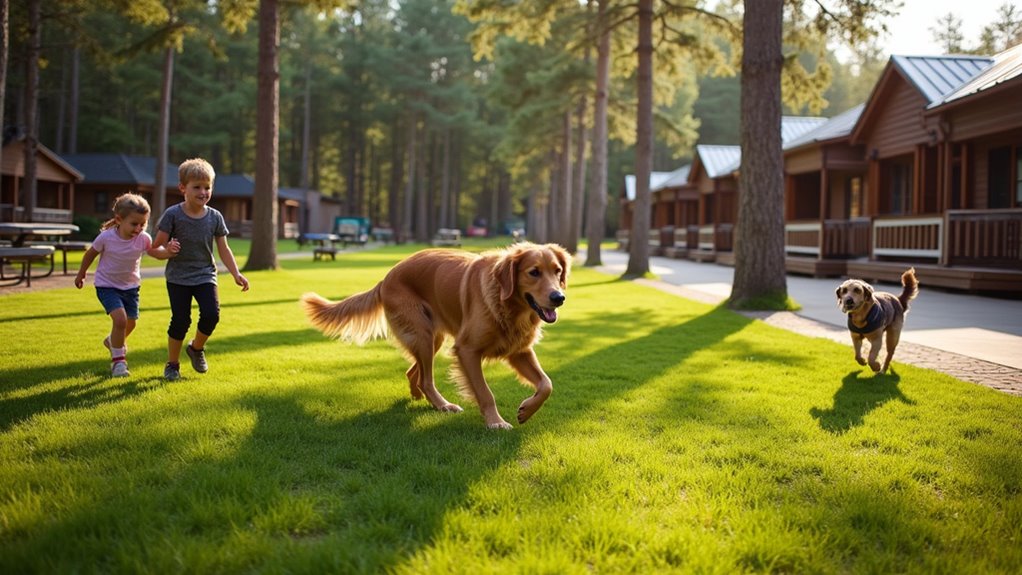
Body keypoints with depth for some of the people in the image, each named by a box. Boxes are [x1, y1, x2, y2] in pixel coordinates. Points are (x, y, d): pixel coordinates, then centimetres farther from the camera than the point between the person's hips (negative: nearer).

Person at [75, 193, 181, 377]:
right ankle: (118, 360, -4)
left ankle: (114, 341, 51)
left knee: (131, 322, 15)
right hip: (107, 285, -4)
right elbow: (90, 254, -6)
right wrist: (81, 274, 9)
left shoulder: (144, 239, -17)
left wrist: (168, 251, -28)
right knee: (120, 319, -21)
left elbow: (156, 252, -4)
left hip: (131, 286, 4)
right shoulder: (106, 237, -23)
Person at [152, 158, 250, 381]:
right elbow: (158, 245, -7)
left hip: (205, 275, 2)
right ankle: (172, 364, 16)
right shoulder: (173, 215, -9)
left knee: (211, 314, -14)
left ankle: (196, 348, 17)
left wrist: (236, 274, -4)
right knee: (180, 320, -5)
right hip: (178, 277, -2)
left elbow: (223, 249, 5)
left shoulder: (215, 217, -1)